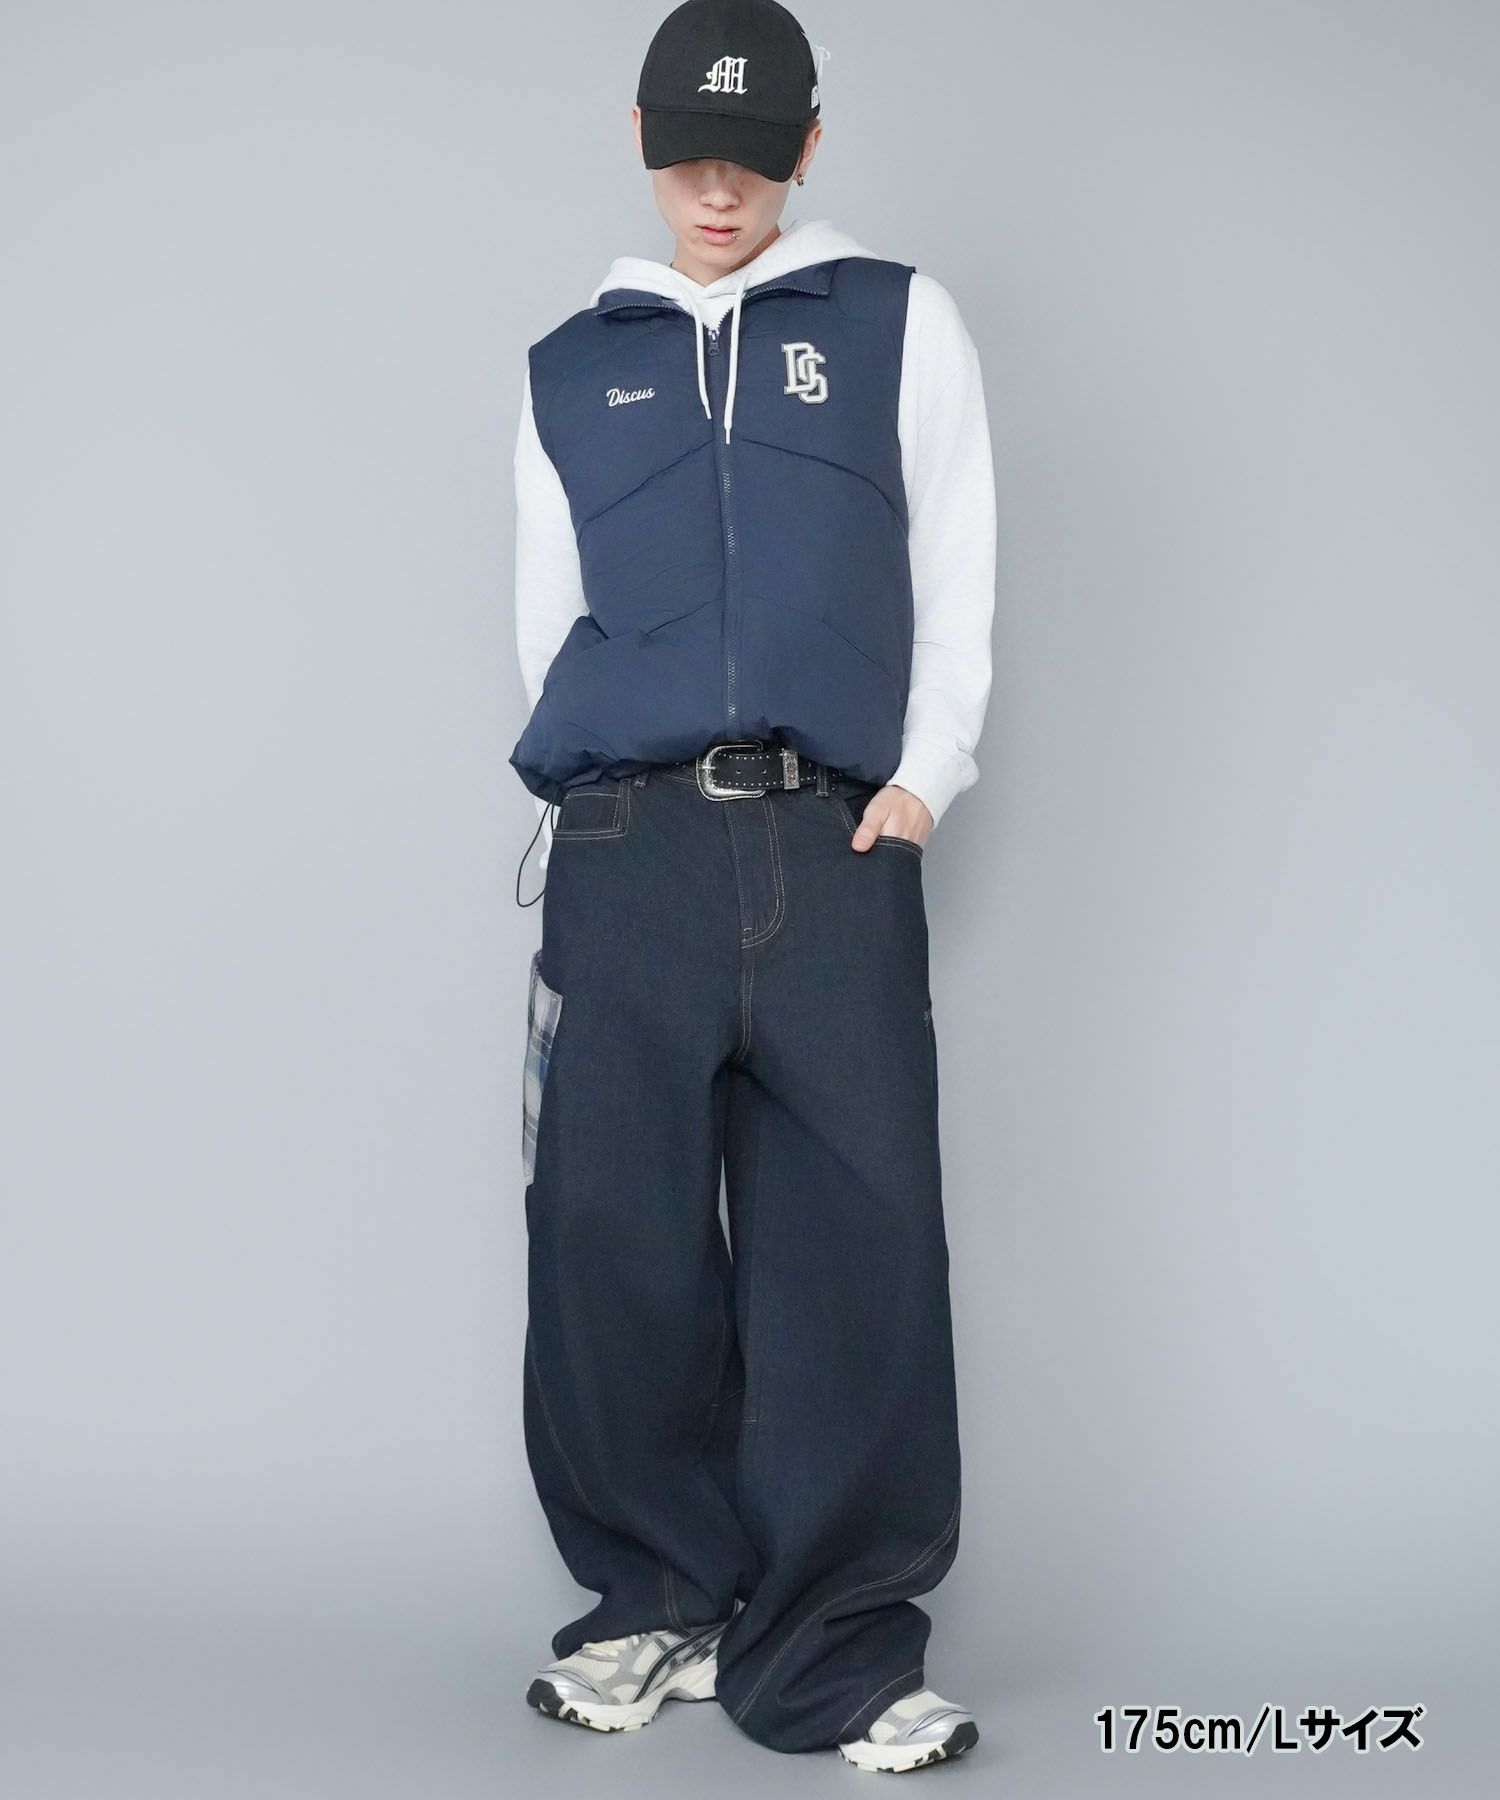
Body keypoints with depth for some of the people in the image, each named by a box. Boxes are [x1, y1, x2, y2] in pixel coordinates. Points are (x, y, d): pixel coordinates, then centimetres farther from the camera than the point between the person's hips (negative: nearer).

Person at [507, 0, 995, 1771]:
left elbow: (957, 567, 10)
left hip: (837, 842, -1)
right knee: (612, 1235, -1)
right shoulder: (569, 365, 19)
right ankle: (657, 1603, 14)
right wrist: (612, 805, 6)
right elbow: (550, 615, 19)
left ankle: (838, 1653, 0)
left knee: (859, 1245, -7)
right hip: (623, 846, 2)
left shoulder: (895, 320, 14)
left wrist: (923, 777, -1)